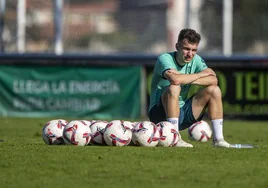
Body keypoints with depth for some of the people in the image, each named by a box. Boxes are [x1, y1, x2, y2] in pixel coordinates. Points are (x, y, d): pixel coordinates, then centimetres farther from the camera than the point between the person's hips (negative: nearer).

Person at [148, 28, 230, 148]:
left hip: (182, 113, 6)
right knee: (174, 88, -33)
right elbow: (175, 79, -35)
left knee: (214, 90, -6)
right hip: (160, 114, -6)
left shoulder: (196, 60, 3)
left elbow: (213, 80, -13)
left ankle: (218, 138, -9)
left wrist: (186, 79, -26)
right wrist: (201, 74, -19)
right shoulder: (165, 59, -15)